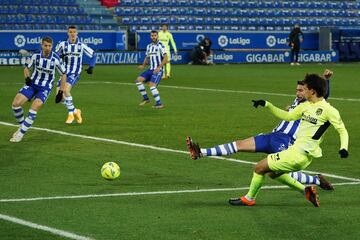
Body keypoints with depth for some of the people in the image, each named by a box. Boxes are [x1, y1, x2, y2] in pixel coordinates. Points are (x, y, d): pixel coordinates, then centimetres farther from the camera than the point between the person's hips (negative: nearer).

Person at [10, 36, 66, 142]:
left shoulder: (55, 59, -13)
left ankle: (21, 133, -14)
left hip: (45, 88, -3)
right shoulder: (36, 56, -8)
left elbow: (63, 74, 0)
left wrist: (61, 92, -2)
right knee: (16, 103, -14)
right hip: (32, 84, 3)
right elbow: (27, 68, 8)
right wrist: (27, 77, -13)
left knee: (34, 109, -25)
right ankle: (22, 125, 10)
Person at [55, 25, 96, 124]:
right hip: (64, 73, 4)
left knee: (65, 90, -27)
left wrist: (91, 67, -4)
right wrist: (60, 56, -17)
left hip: (74, 74, -4)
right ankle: (75, 111, 20)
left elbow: (93, 55, 8)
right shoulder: (63, 45, 2)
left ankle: (71, 113, -13)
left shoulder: (81, 46, -1)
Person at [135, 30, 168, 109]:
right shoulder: (149, 46, 14)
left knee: (151, 85, -23)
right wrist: (143, 65, 5)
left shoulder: (160, 46, -8)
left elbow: (165, 58, -13)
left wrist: (159, 67, -21)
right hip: (151, 69, 7)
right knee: (138, 80, -5)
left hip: (158, 70, -7)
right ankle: (145, 98, 3)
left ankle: (159, 104, -15)